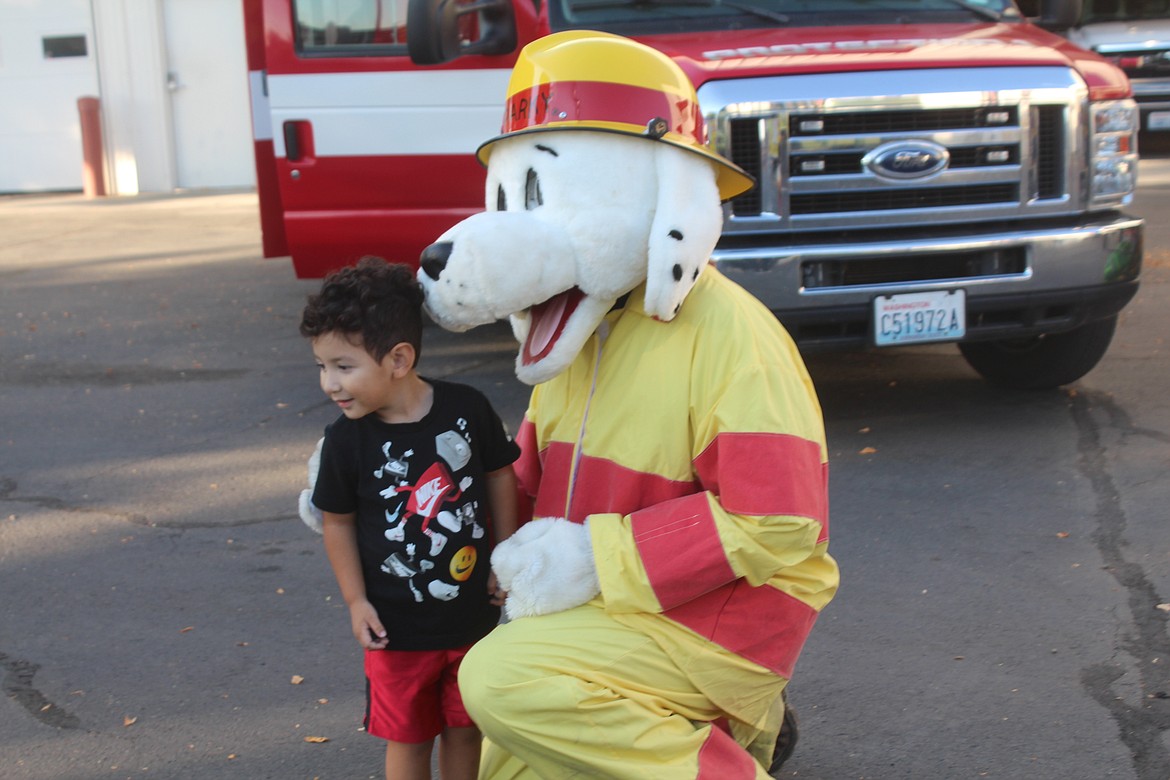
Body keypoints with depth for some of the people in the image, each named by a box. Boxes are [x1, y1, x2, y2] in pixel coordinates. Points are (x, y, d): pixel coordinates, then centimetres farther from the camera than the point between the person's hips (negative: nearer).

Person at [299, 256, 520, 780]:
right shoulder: (347, 439, -16)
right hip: (397, 625, -1)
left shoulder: (466, 408, -15)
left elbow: (500, 475, 1)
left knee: (464, 729, 17)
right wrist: (356, 601, -3)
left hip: (473, 614, 1)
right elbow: (338, 520, -2)